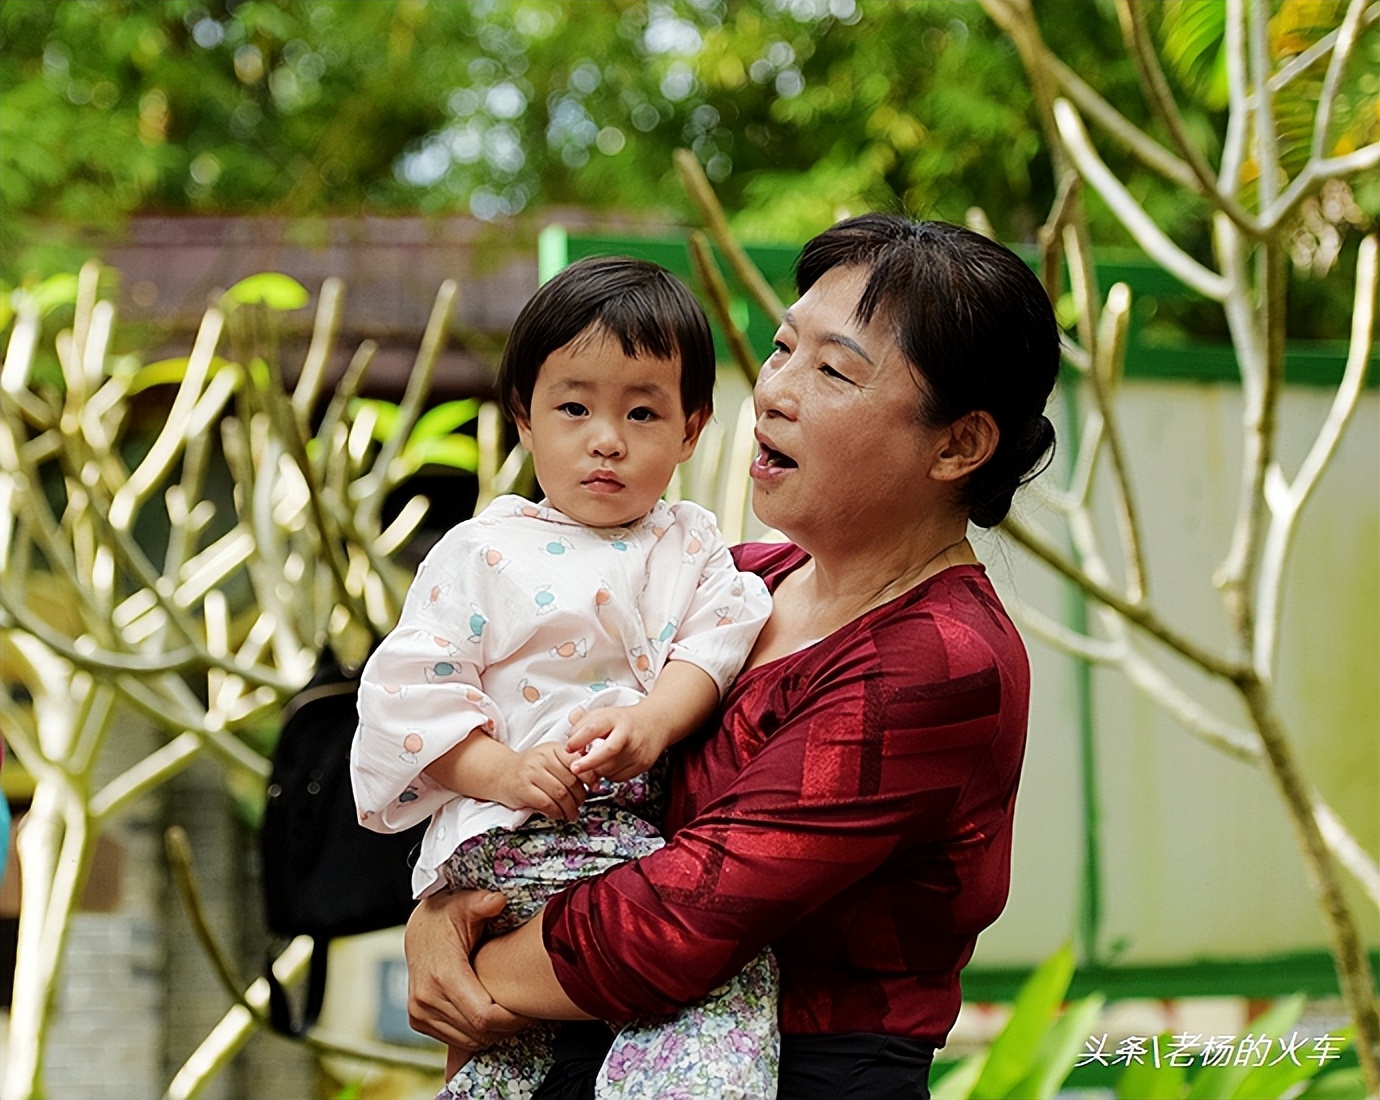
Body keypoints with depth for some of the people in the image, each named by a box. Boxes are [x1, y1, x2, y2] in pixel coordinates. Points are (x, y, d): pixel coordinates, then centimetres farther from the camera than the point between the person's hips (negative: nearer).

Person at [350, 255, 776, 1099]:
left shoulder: (693, 544, 19)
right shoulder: (483, 554, 9)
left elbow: (720, 641, 2)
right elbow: (410, 689, 2)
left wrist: (655, 719, -18)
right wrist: (504, 771, -13)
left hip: (659, 831, 3)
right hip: (511, 840, -3)